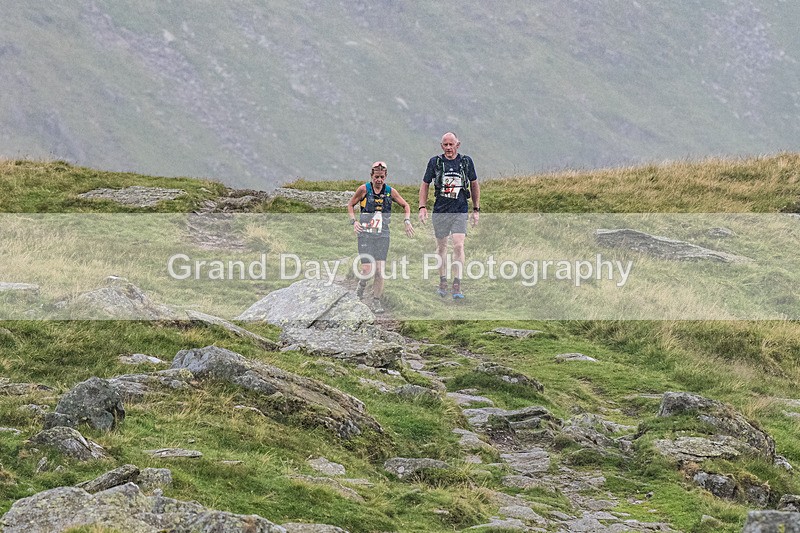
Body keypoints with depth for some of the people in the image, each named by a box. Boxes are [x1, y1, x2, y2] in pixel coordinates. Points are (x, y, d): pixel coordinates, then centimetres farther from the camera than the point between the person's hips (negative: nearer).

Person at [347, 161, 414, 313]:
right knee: (368, 270, -12)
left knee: (380, 270, -7)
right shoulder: (364, 189, -4)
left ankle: (376, 301, 7)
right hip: (365, 234, -2)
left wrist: (407, 220, 1)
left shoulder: (390, 191, 2)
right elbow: (350, 205, 10)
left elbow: (405, 205, 16)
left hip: (382, 235, 2)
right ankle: (362, 283, 22)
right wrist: (354, 221, -4)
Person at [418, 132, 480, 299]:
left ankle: (457, 285, -13)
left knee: (458, 246, -14)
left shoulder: (466, 161, 2)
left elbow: (474, 185, 13)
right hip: (440, 210, 1)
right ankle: (442, 282, 24)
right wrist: (422, 207, 1)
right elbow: (425, 185, 10)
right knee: (441, 246, 10)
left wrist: (476, 209, 13)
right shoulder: (435, 162, 1)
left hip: (460, 211, -1)